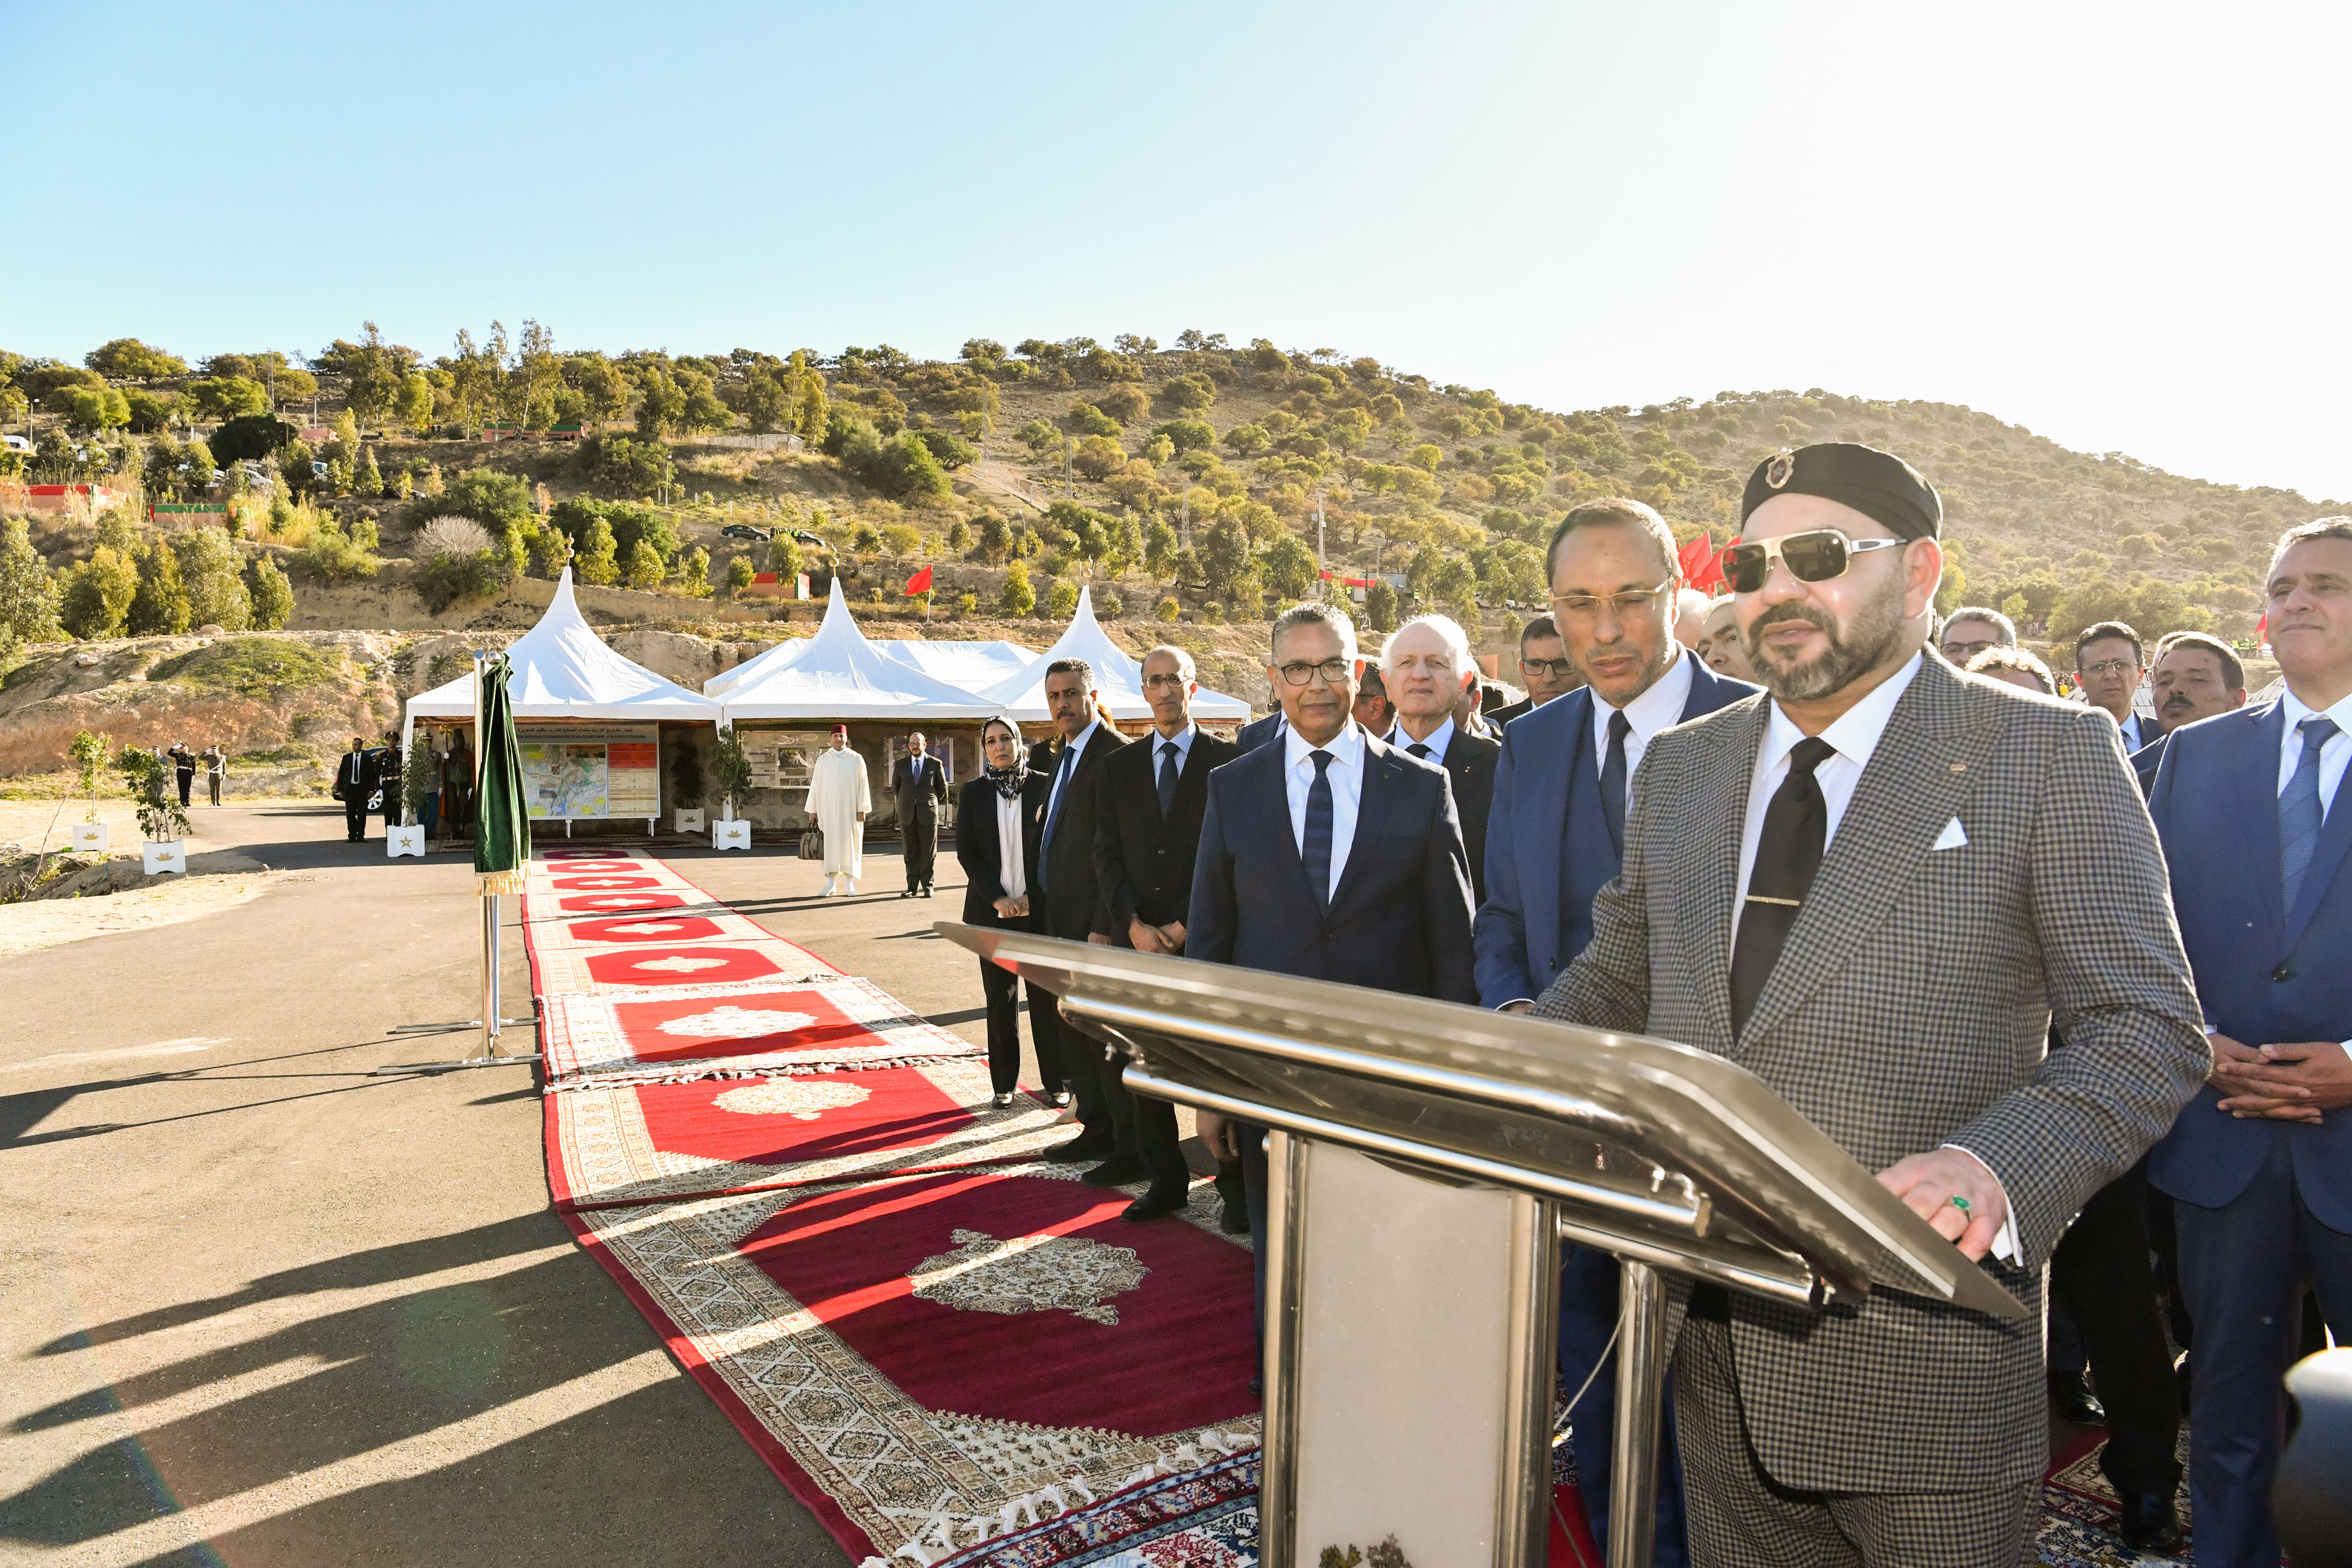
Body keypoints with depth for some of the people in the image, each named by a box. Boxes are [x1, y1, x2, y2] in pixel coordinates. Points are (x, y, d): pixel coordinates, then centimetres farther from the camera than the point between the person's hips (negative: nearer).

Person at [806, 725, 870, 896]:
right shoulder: (823, 761, 8)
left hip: (849, 810, -1)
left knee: (849, 845, 1)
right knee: (830, 845, 2)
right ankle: (831, 885, 7)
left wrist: (862, 809, -7)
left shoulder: (857, 760, 2)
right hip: (829, 810, 1)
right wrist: (813, 811, 4)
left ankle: (850, 884, 8)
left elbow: (863, 785, 0)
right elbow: (816, 786, 8)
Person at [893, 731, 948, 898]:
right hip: (907, 815, 2)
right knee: (911, 853, 3)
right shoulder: (900, 765, 8)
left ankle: (927, 887, 7)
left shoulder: (935, 764, 3)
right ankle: (912, 887, 7)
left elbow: (943, 788, 12)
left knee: (929, 853, 1)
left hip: (928, 815, -2)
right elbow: (895, 787, 21)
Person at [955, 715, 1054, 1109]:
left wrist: (1037, 896, -7)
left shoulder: (1043, 786, 2)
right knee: (1000, 999, 5)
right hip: (992, 910, 1)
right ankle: (1004, 1084, 14)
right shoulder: (974, 793, 6)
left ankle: (1054, 1080, 11)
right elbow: (966, 853, 3)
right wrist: (998, 899, -8)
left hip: (1040, 908, -1)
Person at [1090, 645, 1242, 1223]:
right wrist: (1134, 924, -7)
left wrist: (1185, 925, -10)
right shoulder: (1119, 766, 12)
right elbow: (1106, 854, 7)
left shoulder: (1227, 760, 1)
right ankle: (1166, 1180, 22)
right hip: (1135, 938, 4)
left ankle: (1237, 1184, 13)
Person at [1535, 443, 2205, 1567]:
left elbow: (2151, 1028, -10)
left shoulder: (2049, 756, -6)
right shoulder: (1679, 767, 8)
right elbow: (1613, 983, 14)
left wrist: (1999, 1168, -28)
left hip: (1921, 1358, -4)